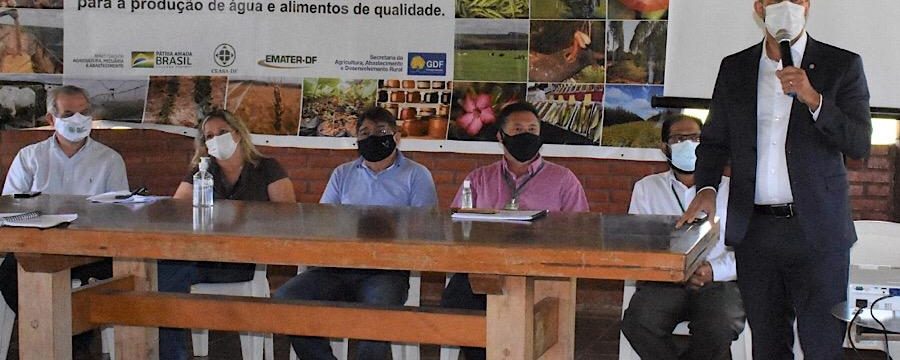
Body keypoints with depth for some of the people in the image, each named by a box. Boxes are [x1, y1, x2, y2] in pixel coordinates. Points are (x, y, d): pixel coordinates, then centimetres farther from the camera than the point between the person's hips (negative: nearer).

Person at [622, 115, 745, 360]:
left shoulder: (729, 189, 14)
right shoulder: (646, 188, 18)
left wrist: (714, 270, -15)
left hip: (718, 282, 0)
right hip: (663, 283, 1)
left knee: (719, 327, -33)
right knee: (637, 323, -31)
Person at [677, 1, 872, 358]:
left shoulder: (842, 65, 0)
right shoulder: (734, 69, 9)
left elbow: (860, 145, -7)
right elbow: (714, 141, 16)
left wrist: (813, 99, -20)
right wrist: (706, 187, -3)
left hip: (817, 231, -3)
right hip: (755, 231, 3)